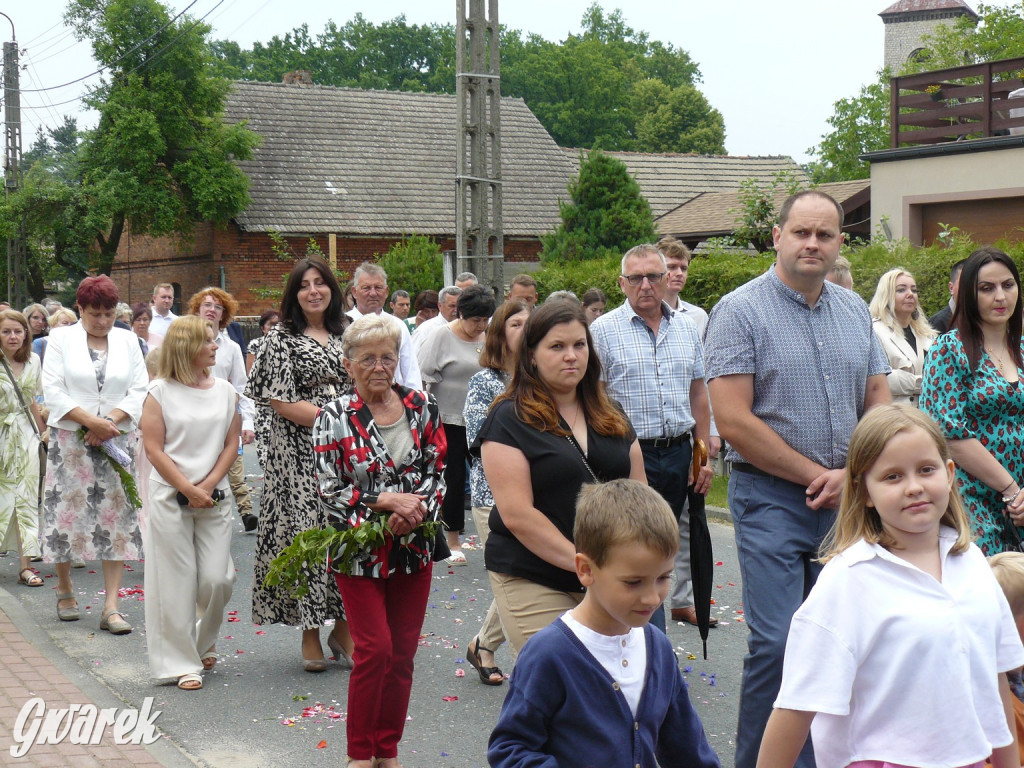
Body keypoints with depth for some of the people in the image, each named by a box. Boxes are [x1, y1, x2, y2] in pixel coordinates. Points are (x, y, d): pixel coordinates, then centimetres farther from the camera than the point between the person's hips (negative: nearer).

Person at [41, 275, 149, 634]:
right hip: (70, 440, -1)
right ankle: (64, 589, 22)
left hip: (115, 440, 2)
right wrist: (91, 421, -16)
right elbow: (52, 391, -5)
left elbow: (140, 391, 4)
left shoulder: (127, 340, 10)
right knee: (68, 512, 0)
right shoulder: (61, 338, 4)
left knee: (117, 517, -4)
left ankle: (111, 607, -4)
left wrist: (110, 421, -12)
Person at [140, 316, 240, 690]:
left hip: (213, 497, 3)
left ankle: (204, 642, 27)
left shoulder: (225, 390, 7)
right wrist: (188, 490, -11)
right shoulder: (161, 392, -3)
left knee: (217, 578, -1)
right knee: (176, 581, 0)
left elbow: (231, 443, 6)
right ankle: (181, 662, 10)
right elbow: (154, 449, -6)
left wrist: (208, 486, -7)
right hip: (169, 498, -3)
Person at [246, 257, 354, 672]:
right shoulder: (281, 338, -1)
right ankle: (309, 633, 4)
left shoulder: (343, 337, 14)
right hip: (299, 452, -4)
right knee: (303, 531, -5)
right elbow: (281, 402, -9)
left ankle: (343, 627, 10)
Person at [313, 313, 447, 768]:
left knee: (403, 652, 8)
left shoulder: (421, 407, 3)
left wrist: (415, 511, -15)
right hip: (359, 551, -3)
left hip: (413, 547, 3)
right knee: (375, 649, -8)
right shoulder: (335, 418, -6)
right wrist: (386, 500, -18)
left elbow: (438, 470, 3)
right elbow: (329, 491, -8)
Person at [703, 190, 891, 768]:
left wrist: (853, 473, -5)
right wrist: (817, 476, -10)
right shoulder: (741, 311, -7)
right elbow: (734, 422, -14)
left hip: (848, 498, 6)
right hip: (772, 497, -5)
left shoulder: (855, 310, 11)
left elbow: (879, 401, 13)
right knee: (778, 642, -9)